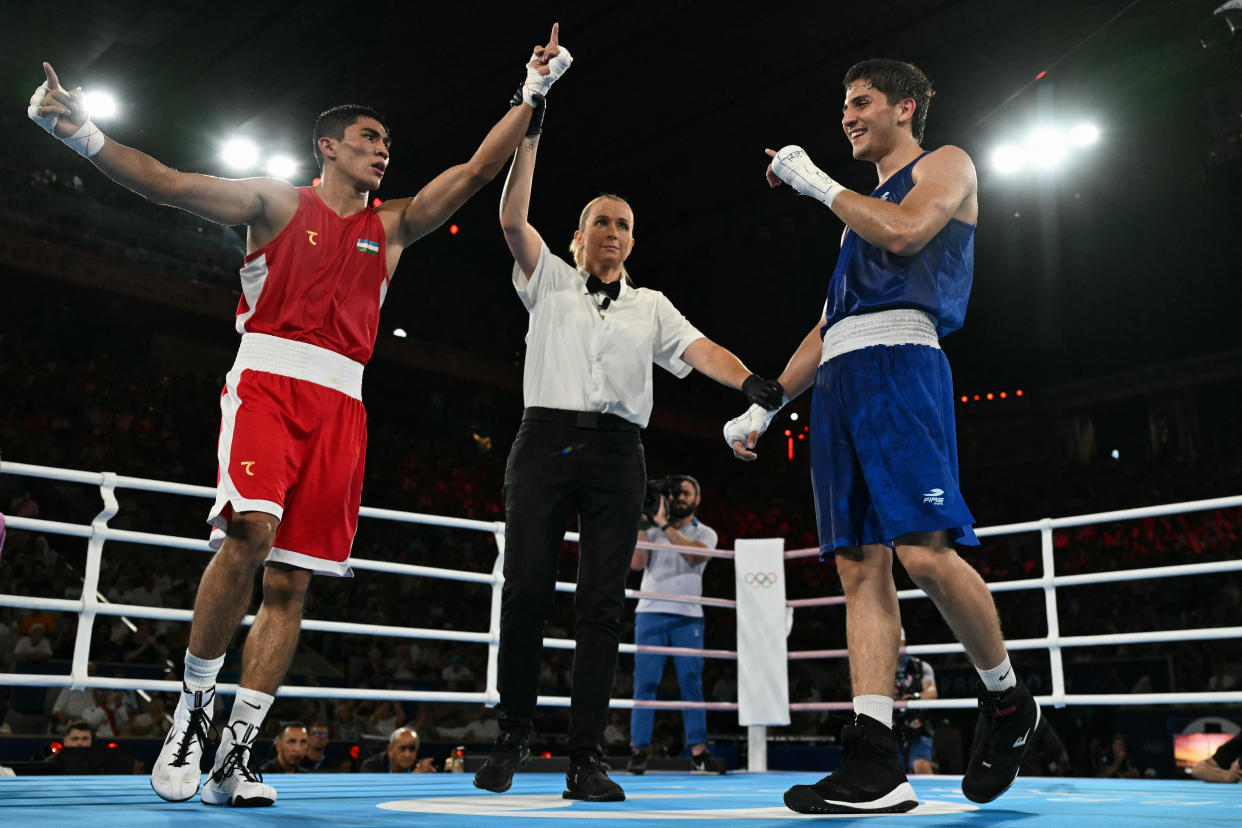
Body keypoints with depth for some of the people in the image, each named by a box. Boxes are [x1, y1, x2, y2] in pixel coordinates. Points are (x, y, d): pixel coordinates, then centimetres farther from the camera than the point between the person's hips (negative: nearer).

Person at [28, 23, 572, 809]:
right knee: (251, 532, -27)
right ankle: (192, 711, -7)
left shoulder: (391, 226, 20)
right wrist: (87, 136, -11)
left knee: (291, 582, -2)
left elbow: (475, 171, 16)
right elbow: (166, 182, 4)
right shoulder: (279, 202, 12)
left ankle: (236, 753, 3)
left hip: (340, 404, 4)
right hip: (267, 381, -4)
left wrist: (532, 96, 11)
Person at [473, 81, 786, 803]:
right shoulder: (550, 281, 17)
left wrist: (755, 383, -13)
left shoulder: (652, 306, 21)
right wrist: (529, 133, -1)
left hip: (617, 452, 1)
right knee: (526, 591, -6)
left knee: (603, 604, -5)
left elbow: (701, 350, 6)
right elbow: (513, 219, 5)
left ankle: (586, 759, -3)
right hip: (547, 440, -1)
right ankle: (513, 736, 8)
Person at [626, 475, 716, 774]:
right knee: (645, 682, -4)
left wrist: (664, 525, -13)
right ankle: (638, 749, -2)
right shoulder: (652, 530, 16)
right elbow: (636, 563, 2)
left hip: (687, 616, -1)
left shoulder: (705, 533, 13)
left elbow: (695, 555, -10)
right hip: (650, 612, 1)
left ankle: (698, 752, -2)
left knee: (691, 682, -4)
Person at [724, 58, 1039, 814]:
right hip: (837, 382, 7)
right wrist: (764, 406, 24)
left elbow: (906, 231, -10)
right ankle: (875, 765, -7)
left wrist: (819, 182, 2)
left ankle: (1007, 699, 5)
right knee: (860, 566, -4)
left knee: (926, 551, -19)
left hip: (897, 363, -7)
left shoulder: (946, 165, 14)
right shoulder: (863, 208, 33)